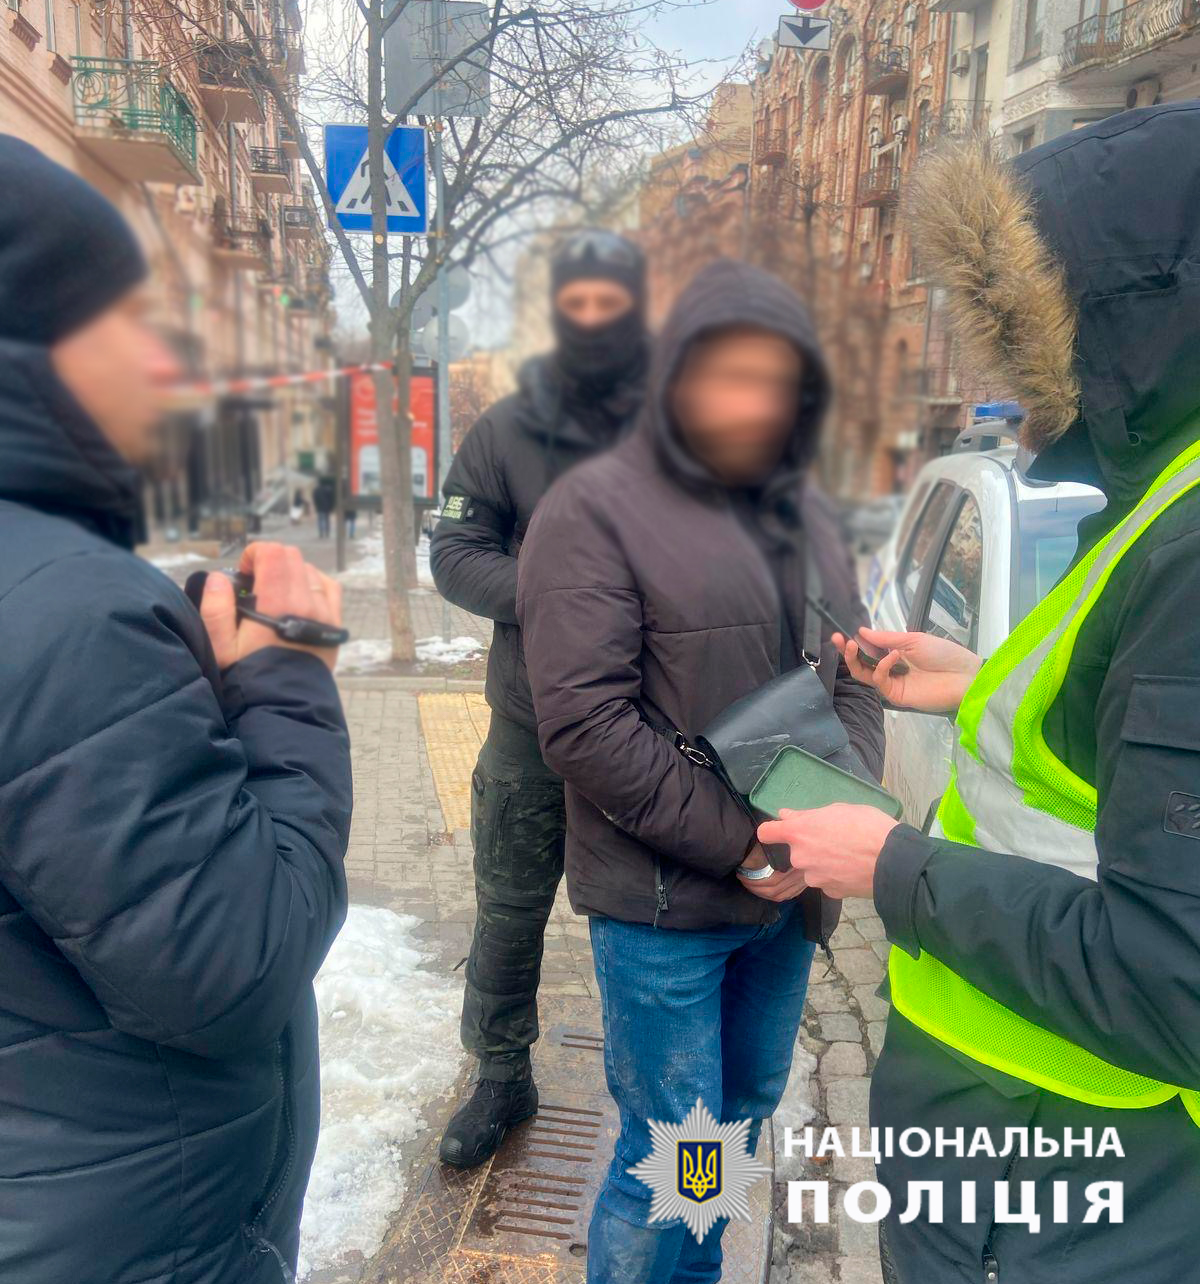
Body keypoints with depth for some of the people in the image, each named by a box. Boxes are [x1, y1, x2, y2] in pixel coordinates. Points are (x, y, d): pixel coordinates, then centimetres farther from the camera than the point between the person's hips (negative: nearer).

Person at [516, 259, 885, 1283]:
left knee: (747, 1110, 21)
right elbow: (586, 726, -18)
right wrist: (739, 843, -16)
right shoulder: (597, 511, -12)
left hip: (787, 894, 7)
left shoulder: (807, 513, 8)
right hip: (664, 904, -6)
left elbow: (855, 678, 11)